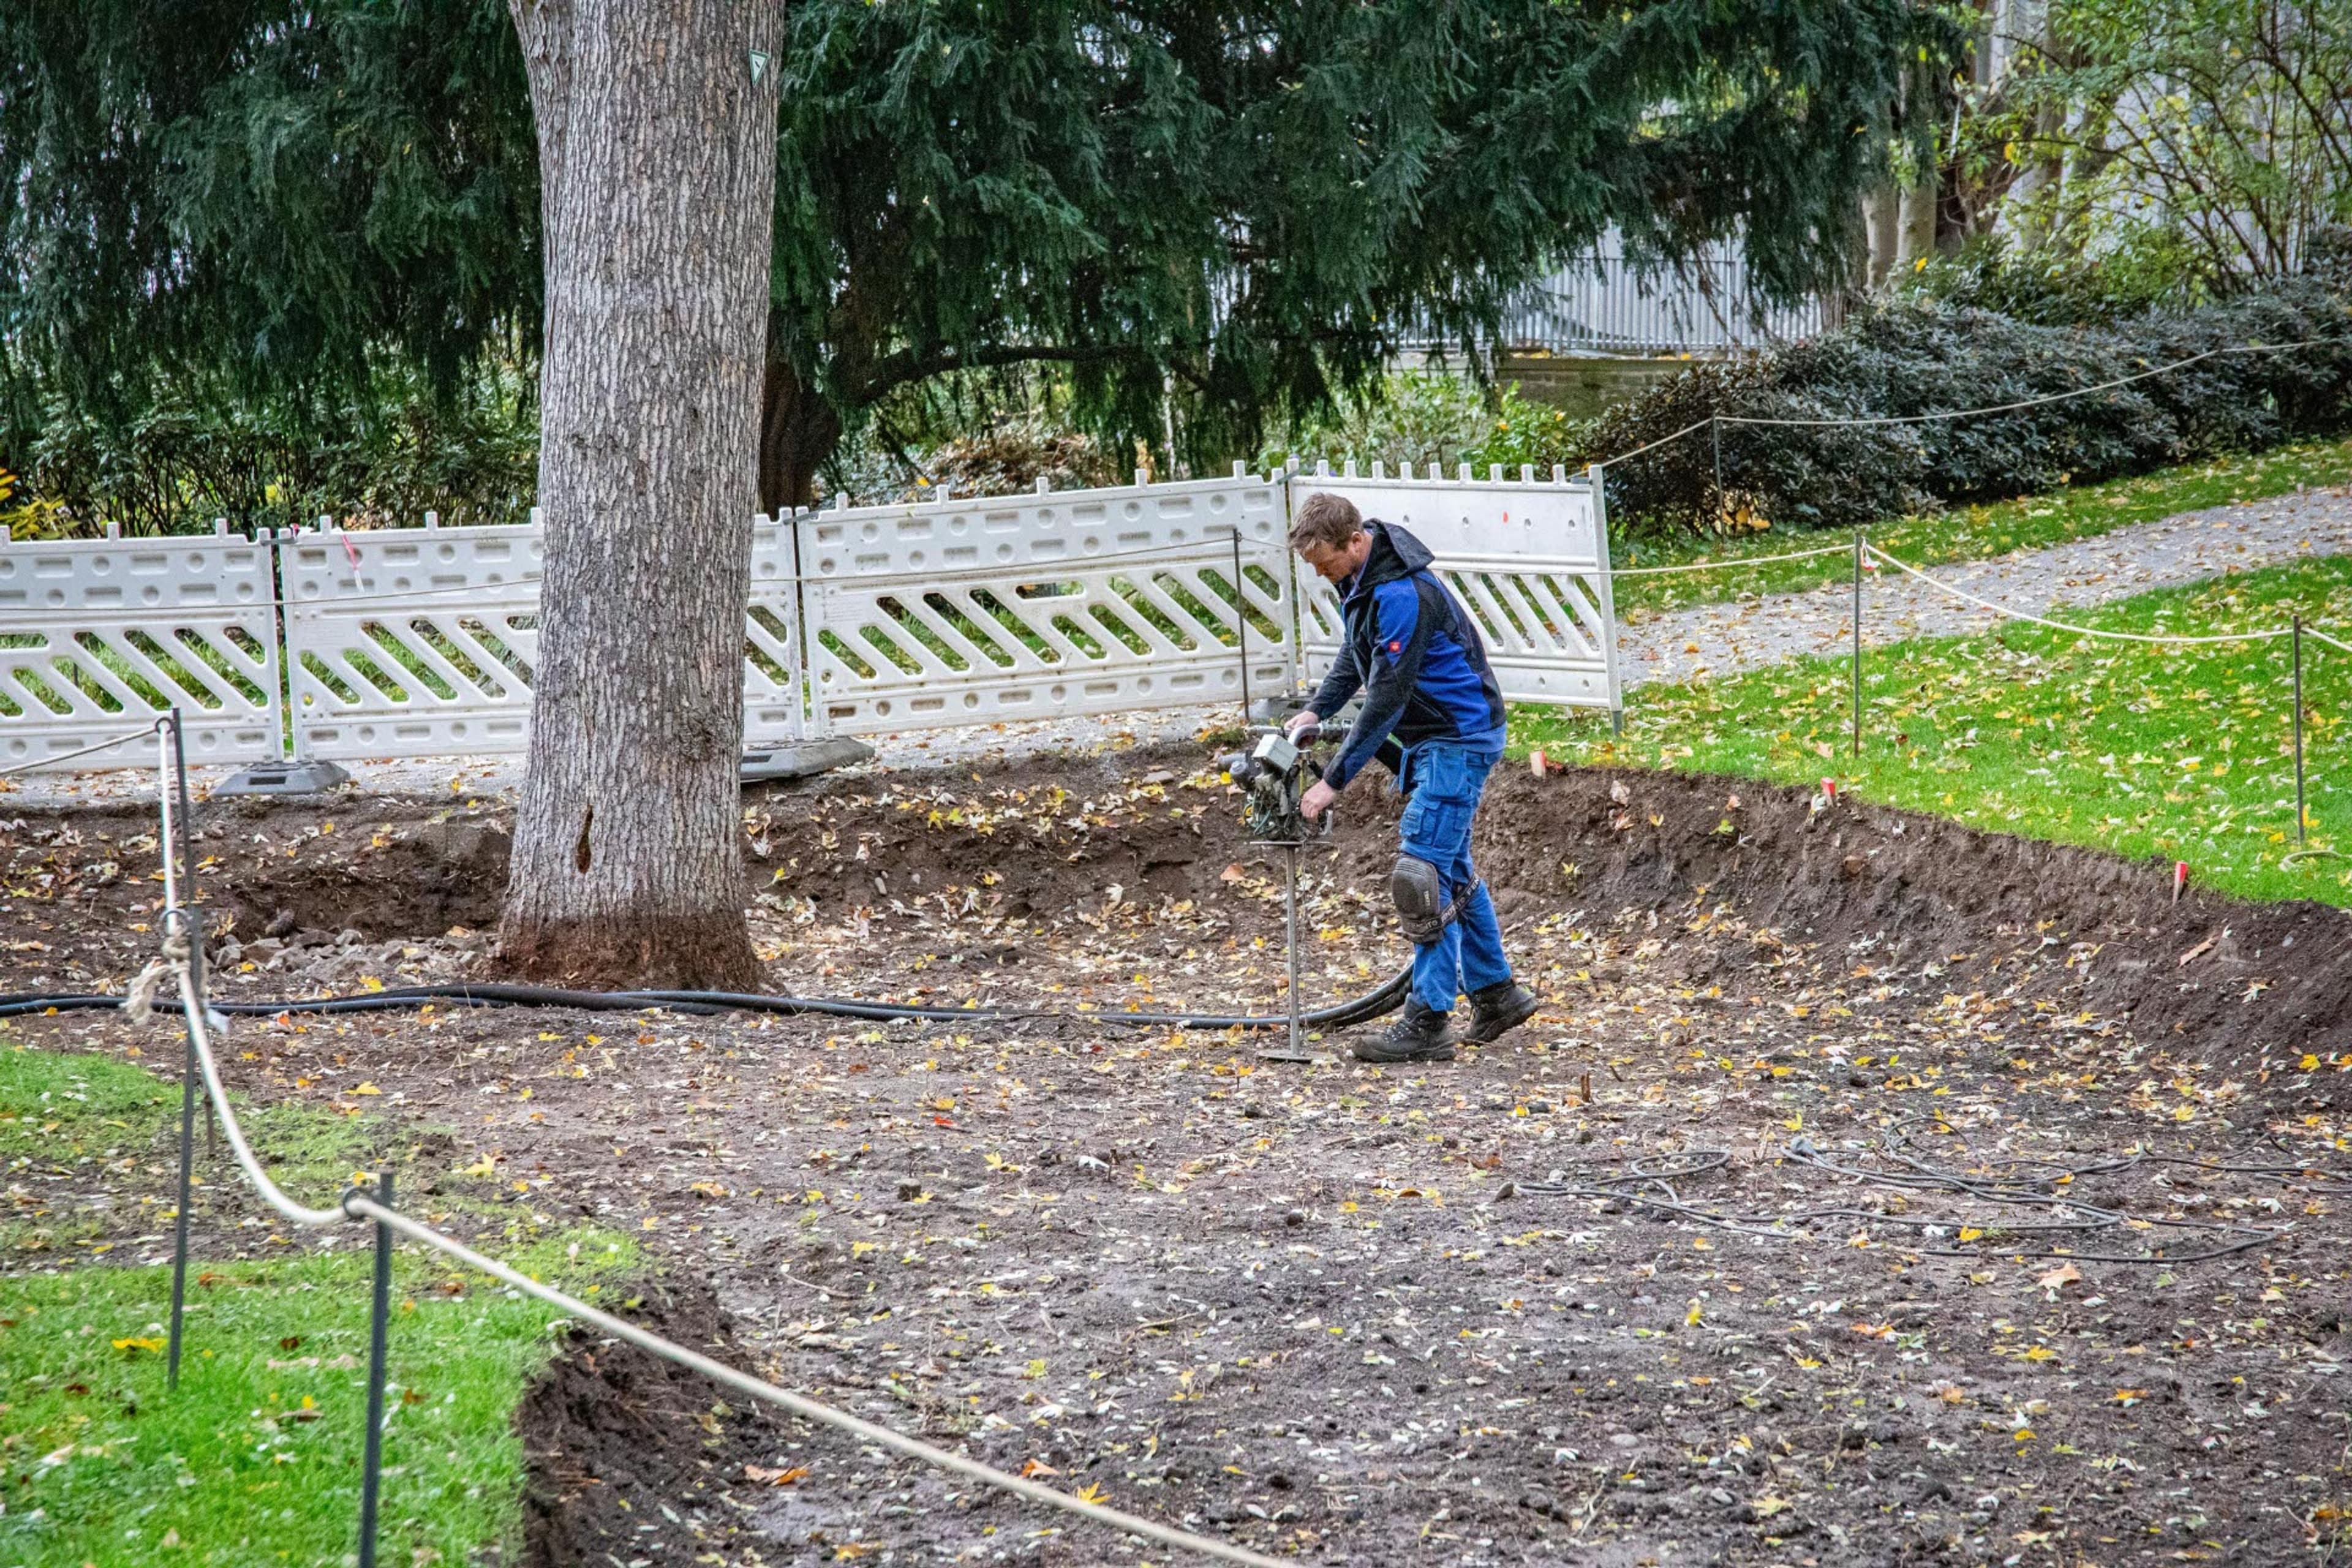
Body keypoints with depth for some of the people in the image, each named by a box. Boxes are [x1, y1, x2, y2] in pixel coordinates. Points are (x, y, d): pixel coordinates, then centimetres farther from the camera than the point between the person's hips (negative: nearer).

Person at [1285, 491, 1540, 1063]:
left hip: (1459, 739, -10)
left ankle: (1428, 1022, -12)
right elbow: (1355, 653, 21)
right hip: (1430, 737, 10)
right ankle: (1496, 994, 26)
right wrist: (1316, 709, 6)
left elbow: (1386, 698, -28)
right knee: (1451, 868, 16)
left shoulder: (1402, 594, -28)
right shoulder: (1361, 579, 4)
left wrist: (1334, 781, -25)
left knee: (1423, 872, -13)